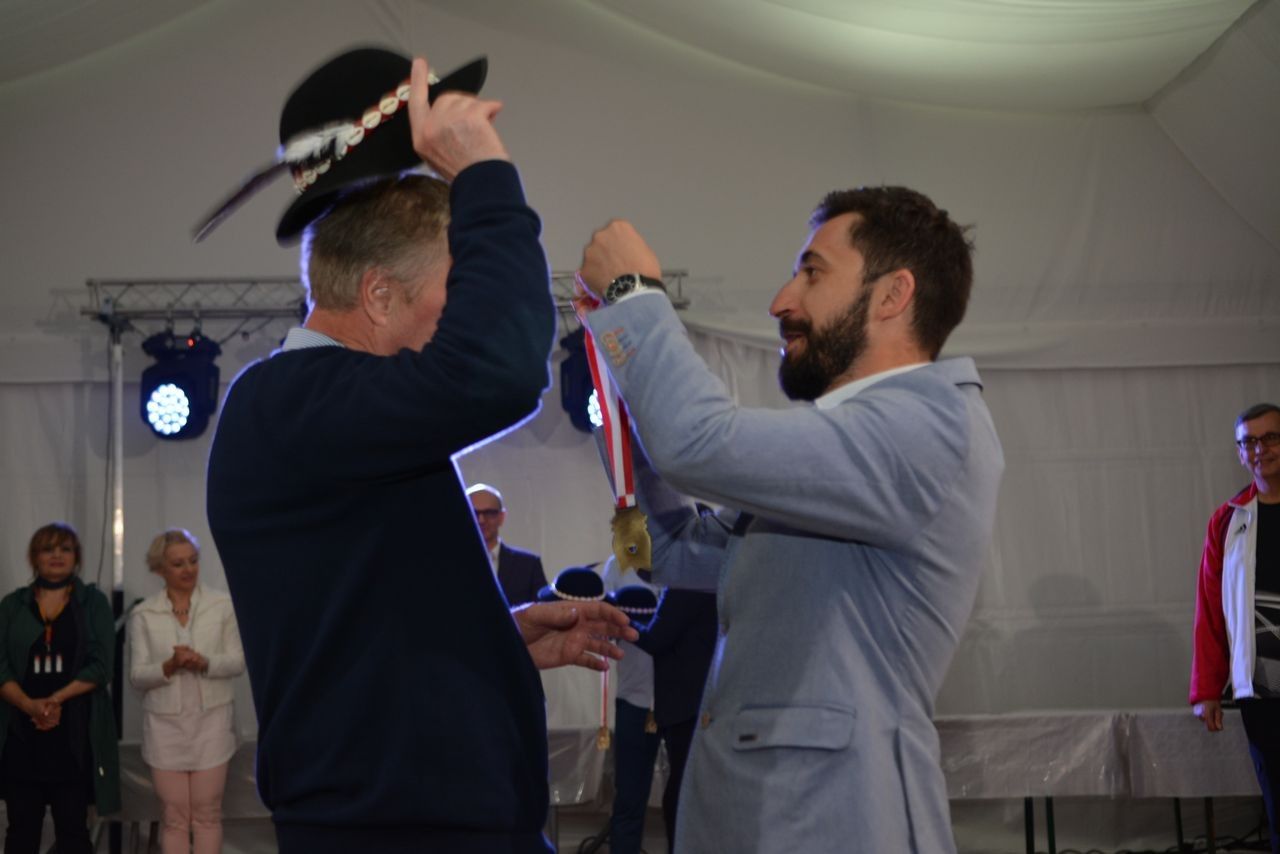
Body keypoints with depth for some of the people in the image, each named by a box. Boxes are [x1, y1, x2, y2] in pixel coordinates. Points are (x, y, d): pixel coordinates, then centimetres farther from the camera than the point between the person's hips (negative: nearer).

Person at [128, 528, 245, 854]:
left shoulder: (222, 604, -1)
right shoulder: (143, 615, 0)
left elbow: (238, 661, 0)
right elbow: (137, 676, -2)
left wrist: (205, 662, -19)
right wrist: (169, 666, -21)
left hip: (211, 720, 0)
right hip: (166, 723, 0)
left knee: (207, 812, 4)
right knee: (175, 815, 4)